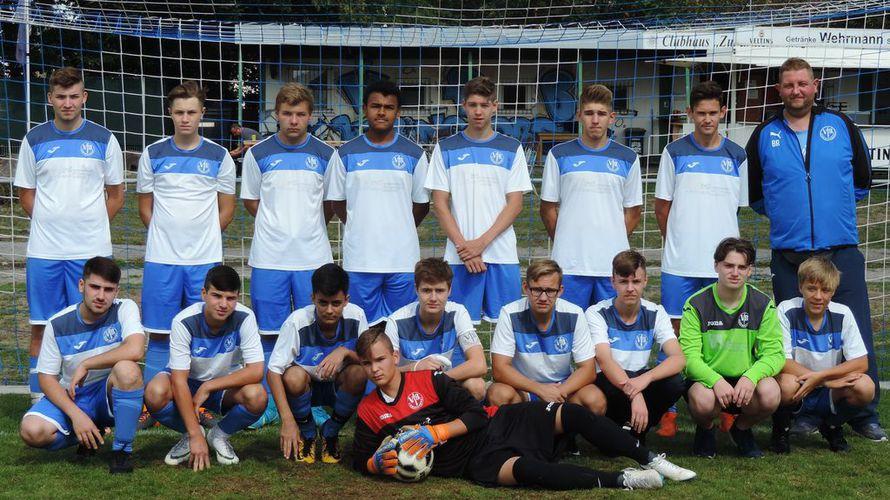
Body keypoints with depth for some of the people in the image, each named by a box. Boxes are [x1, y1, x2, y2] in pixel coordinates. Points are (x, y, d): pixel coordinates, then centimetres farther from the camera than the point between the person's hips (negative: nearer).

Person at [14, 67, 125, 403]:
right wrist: (50, 224, 2)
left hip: (91, 250, -1)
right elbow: (26, 195, 12)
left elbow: (115, 195, 9)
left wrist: (91, 225, 0)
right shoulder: (35, 140, 6)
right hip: (43, 250, 1)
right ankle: (39, 401, 13)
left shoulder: (103, 140, 4)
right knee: (41, 329, 4)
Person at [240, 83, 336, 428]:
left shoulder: (325, 155, 4)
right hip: (269, 257, 0)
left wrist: (307, 228, 7)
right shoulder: (258, 154, 3)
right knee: (268, 332, 4)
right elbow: (251, 201, 12)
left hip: (313, 257, 0)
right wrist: (277, 226, 7)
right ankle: (268, 403, 14)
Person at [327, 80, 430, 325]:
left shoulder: (414, 154, 5)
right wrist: (360, 229, 7)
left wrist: (400, 231, 10)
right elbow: (337, 202, 11)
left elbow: (422, 203, 11)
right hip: (359, 259, 0)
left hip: (403, 258, 0)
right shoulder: (346, 154, 5)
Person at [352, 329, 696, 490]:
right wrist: (378, 463, -11)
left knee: (570, 414, -18)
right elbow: (360, 459, 12)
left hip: (495, 425, 2)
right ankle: (620, 481, -32)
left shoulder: (428, 380, 1)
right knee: (526, 469, -36)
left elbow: (476, 414, -3)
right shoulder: (368, 411, 5)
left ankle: (650, 460, -8)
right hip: (476, 462, -2)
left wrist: (436, 432, -17)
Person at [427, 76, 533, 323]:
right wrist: (462, 246, -8)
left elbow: (515, 203, 2)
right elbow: (440, 204, 4)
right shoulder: (446, 149, 8)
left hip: (502, 254, 0)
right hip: (459, 255, 0)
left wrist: (481, 242, -9)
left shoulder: (512, 149, 8)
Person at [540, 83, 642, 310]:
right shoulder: (559, 155, 5)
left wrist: (614, 242, 5)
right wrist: (564, 243, 4)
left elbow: (633, 211, 12)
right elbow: (548, 208, 8)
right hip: (569, 264, -1)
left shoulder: (628, 158, 8)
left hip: (613, 265, 1)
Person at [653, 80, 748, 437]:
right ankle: (669, 411, 6)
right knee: (675, 334, 0)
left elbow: (737, 207, 15)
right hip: (679, 262, -1)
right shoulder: (675, 152, 4)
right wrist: (677, 244, 7)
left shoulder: (736, 156, 8)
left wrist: (725, 247, 10)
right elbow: (662, 206, 8)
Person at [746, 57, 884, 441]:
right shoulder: (764, 136, 6)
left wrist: (836, 207, 13)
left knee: (856, 335, -2)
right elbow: (753, 193, 17)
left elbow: (862, 180, 16)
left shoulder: (841, 126, 6)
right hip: (788, 253, 0)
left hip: (841, 250, 0)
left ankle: (865, 415, 8)